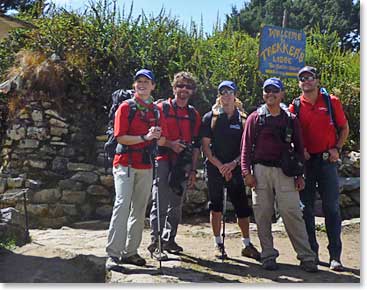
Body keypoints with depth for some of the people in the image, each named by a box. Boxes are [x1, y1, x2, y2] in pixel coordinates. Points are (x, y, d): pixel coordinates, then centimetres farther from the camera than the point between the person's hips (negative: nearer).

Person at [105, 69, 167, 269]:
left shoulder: (156, 110, 14)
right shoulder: (125, 107, -1)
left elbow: (162, 140, 11)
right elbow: (120, 137, -10)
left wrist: (157, 137, -11)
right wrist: (144, 137, -19)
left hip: (146, 166, 6)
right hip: (125, 164, -5)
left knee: (139, 210, 8)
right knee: (122, 206, -12)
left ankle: (130, 252, 17)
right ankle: (113, 253, -8)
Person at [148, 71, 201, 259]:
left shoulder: (194, 114, 14)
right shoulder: (161, 108, 1)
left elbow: (196, 144, 15)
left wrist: (193, 169, 10)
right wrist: (170, 144, -16)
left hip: (183, 164, 5)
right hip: (163, 161, -5)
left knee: (176, 205, 11)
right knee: (160, 203, -7)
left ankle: (169, 240, 23)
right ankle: (155, 243, -1)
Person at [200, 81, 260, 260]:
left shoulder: (242, 119, 8)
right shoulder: (210, 117, 4)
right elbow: (205, 146, 0)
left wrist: (233, 163, -10)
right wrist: (220, 166, -10)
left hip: (235, 169, 1)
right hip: (214, 168, -1)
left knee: (243, 208, 1)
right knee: (216, 207, 5)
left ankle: (247, 245, 14)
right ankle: (218, 244, 17)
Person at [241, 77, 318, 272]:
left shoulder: (291, 119, 11)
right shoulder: (255, 118, 9)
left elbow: (299, 148, 12)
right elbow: (246, 146, 6)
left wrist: (300, 175, 5)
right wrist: (246, 172, -4)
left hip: (285, 171, 0)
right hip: (260, 171, 1)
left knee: (292, 213, -6)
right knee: (263, 215, 2)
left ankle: (306, 256, 0)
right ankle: (268, 256, 13)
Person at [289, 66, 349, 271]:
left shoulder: (332, 102, 5)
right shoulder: (295, 107, 5)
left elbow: (344, 128, 9)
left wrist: (337, 149, -5)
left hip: (327, 160, -1)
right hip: (305, 162, 1)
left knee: (332, 208, -1)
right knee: (307, 209, 6)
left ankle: (335, 256, 6)